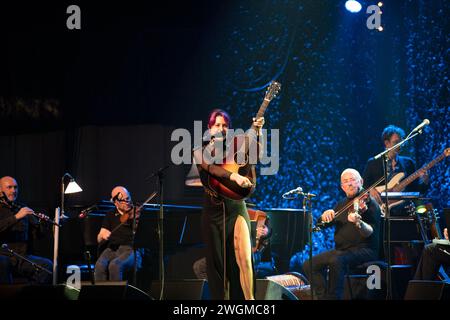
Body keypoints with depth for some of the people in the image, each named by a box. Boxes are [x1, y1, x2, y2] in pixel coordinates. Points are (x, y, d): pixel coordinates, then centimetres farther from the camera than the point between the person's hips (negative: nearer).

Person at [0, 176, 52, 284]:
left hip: (22, 258, 4)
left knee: (47, 265, -23)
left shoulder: (23, 209, 19)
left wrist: (43, 223, -7)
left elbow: (37, 234, 14)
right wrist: (16, 217, -23)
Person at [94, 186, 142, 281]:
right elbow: (99, 239, 17)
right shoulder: (110, 216, 21)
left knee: (115, 265, -35)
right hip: (112, 249, 3)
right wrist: (103, 235, -8)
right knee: (100, 265, -31)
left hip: (131, 249, -3)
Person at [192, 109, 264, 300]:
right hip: (213, 210, -1)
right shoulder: (200, 151, 5)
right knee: (217, 261, 2)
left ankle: (248, 299, -10)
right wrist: (234, 176, -31)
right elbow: (211, 168, -15)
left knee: (244, 259, -12)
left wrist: (257, 131, -15)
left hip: (236, 207, 1)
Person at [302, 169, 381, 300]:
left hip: (364, 250, -7)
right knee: (309, 265, -11)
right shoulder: (342, 204, 17)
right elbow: (322, 224, 14)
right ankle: (323, 296, -9)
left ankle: (334, 296, -26)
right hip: (341, 249, 7)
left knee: (336, 261, -35)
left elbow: (370, 232, -19)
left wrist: (358, 222, -41)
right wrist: (325, 216, -10)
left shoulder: (369, 203, -5)